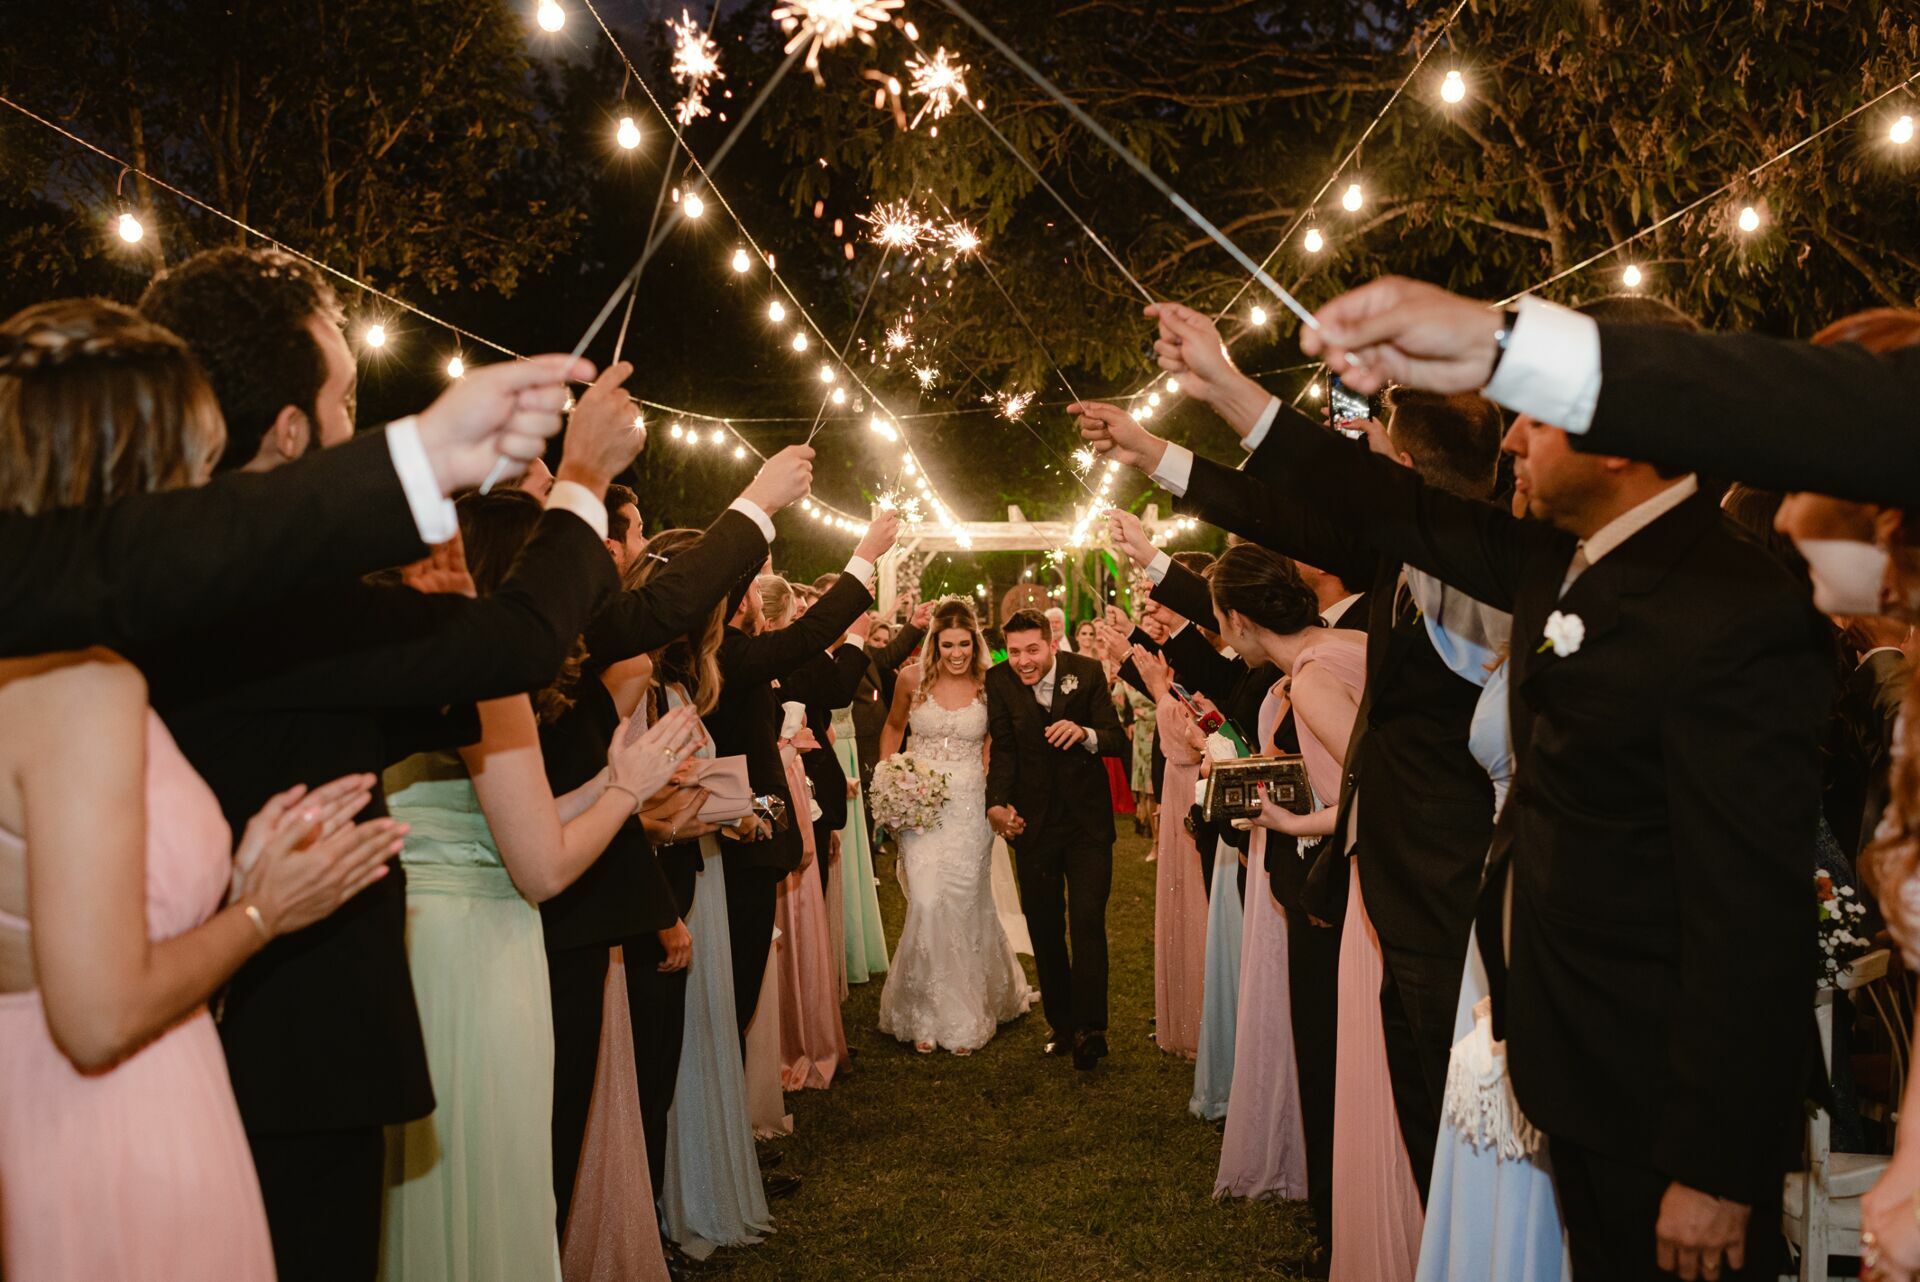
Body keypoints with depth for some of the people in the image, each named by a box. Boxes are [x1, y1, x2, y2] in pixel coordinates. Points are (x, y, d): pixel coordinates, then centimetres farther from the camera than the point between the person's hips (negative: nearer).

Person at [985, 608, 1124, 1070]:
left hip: (1087, 819, -2)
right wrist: (997, 804, -26)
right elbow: (1003, 750, -9)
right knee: (1044, 927, 9)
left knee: (1087, 920, -9)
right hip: (1033, 821, 2)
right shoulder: (999, 681, -7)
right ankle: (1061, 1025, 21)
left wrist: (1086, 733, -32)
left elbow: (1115, 737, -10)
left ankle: (1090, 1027, -2)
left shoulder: (1087, 672, -9)